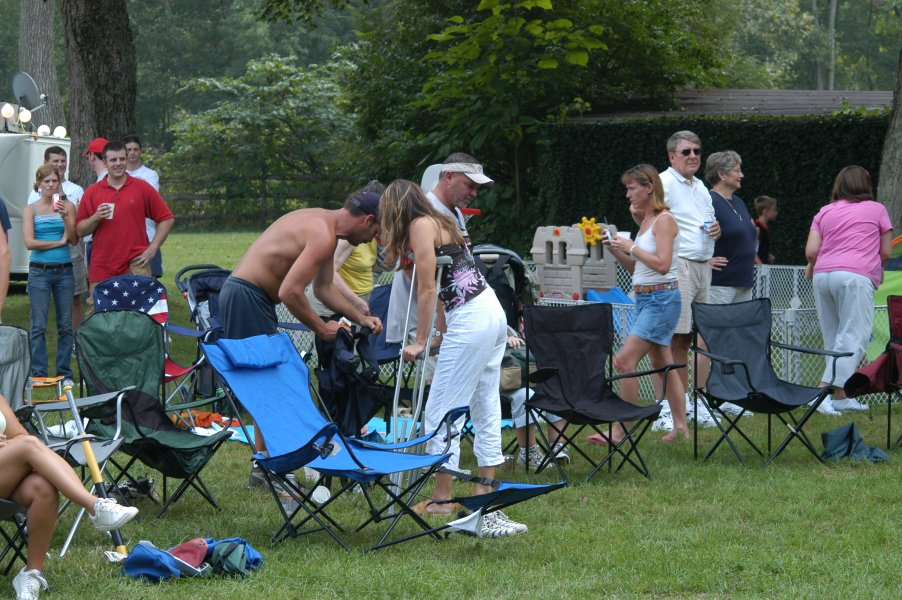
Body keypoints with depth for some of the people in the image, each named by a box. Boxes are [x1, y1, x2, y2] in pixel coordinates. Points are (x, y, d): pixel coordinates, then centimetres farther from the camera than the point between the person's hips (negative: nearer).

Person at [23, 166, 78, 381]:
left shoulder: (68, 206, 6)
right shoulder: (31, 209, 2)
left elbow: (74, 240, 0)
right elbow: (29, 242, -6)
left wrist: (65, 217, -13)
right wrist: (59, 242, -5)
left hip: (64, 271, 2)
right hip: (39, 272, -2)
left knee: (65, 325, 4)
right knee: (39, 326, -3)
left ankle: (65, 372, 10)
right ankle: (38, 373, 1)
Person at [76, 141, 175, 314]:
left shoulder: (142, 188, 5)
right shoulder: (92, 193, 9)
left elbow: (166, 219, 8)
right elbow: (81, 230, 9)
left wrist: (153, 248, -1)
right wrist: (96, 218, -10)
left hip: (136, 265, -1)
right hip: (102, 266, 1)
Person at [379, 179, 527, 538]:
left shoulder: (420, 226, -6)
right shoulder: (440, 222, 21)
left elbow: (427, 289, -10)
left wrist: (420, 341, -6)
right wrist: (440, 333, 23)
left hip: (471, 320, -10)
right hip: (493, 313, 10)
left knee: (442, 410, -4)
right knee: (485, 407, 13)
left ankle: (442, 499, 0)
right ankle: (485, 489, 18)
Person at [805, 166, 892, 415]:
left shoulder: (824, 212, 18)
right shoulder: (877, 210, 13)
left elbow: (811, 251, 8)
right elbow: (886, 253, 13)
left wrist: (812, 267, 29)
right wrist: (877, 269, 33)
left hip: (823, 275, 5)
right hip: (856, 276, -5)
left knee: (833, 339, 11)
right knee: (853, 338, -7)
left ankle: (841, 396, 11)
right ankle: (824, 391, -21)